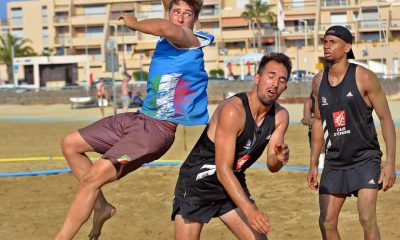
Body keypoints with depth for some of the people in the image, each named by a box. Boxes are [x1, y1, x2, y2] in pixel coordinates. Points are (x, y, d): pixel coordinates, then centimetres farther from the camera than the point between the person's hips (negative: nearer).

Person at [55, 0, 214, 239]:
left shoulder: (192, 40, -15)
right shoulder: (167, 38, 9)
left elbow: (167, 28, -35)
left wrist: (134, 23, -20)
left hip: (158, 130, -10)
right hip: (139, 118, 10)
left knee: (94, 175, -22)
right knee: (70, 144, 16)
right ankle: (101, 205, 22)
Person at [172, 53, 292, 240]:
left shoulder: (280, 116, -6)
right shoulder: (233, 110, -28)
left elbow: (271, 166, 0)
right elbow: (223, 170, -29)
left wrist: (278, 159, -24)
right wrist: (249, 210, -37)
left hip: (233, 184, 6)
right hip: (197, 184, -6)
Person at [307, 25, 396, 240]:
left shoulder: (363, 77, -12)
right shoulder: (318, 81, 3)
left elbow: (386, 119, -9)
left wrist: (390, 163, -15)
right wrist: (313, 165, 13)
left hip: (365, 160, -5)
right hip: (334, 162, 5)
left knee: (367, 219, -15)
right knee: (327, 222, 3)